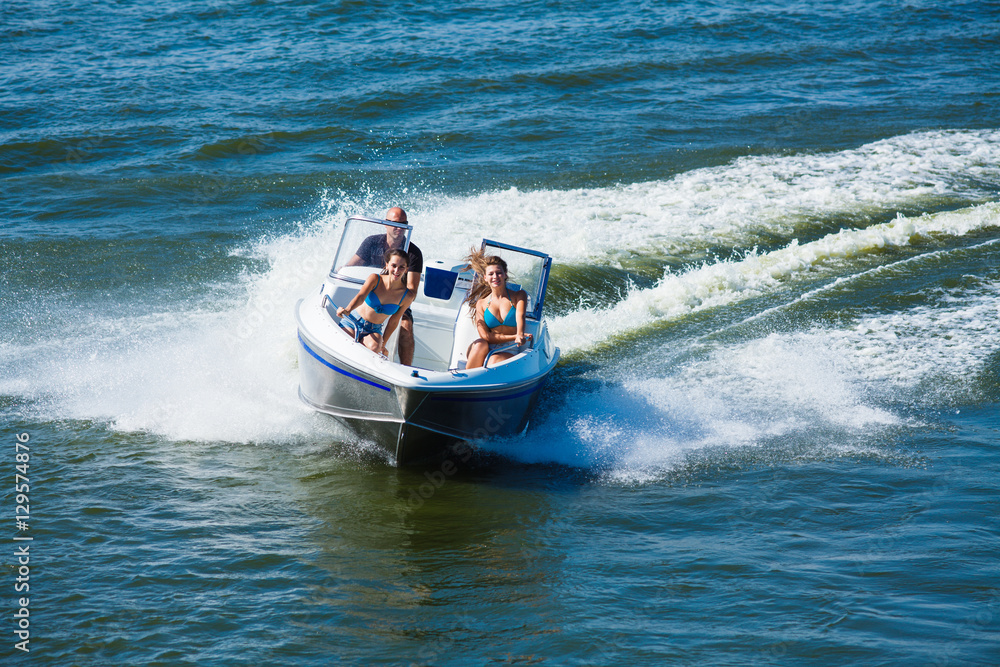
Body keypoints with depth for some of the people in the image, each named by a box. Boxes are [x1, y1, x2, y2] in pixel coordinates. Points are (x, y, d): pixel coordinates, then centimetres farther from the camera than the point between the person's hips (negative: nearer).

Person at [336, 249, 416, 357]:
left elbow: (393, 321, 3)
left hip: (374, 330, 1)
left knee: (374, 347, -34)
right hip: (354, 321, -1)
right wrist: (348, 310, -50)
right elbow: (361, 296, -30)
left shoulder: (407, 297, -8)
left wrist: (383, 344, 6)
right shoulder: (375, 279, -13)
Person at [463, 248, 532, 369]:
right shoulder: (481, 304, 7)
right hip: (488, 348, 1)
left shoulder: (519, 296, 6)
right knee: (480, 344, -34)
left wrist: (520, 335, -40)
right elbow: (485, 336, -4)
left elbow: (520, 316, -16)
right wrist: (514, 337, -18)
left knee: (493, 362, -36)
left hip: (508, 351, -1)